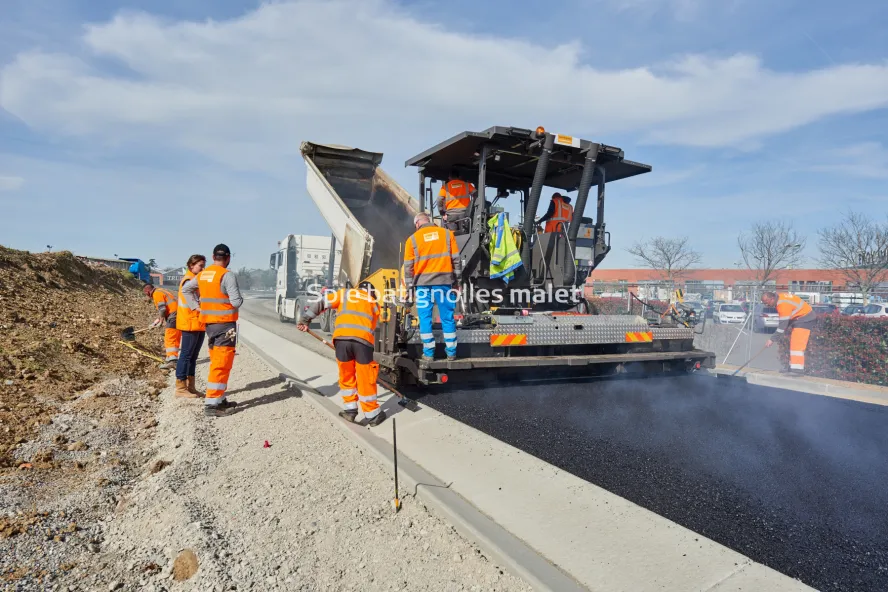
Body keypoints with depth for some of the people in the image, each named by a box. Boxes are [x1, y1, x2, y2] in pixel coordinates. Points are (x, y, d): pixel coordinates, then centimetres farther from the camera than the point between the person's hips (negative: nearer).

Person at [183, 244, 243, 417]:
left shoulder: (202, 275, 8)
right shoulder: (227, 275, -15)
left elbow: (185, 289, 22)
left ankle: (220, 400, 26)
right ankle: (211, 404, -6)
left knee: (217, 362, 17)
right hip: (225, 324, -8)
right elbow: (236, 301, -19)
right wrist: (239, 298, 2)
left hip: (209, 323, 8)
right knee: (222, 365, -5)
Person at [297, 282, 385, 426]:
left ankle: (350, 410, 25)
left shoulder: (344, 293, 27)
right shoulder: (374, 303, 30)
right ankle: (372, 415, 19)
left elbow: (321, 302, 15)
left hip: (341, 338, 0)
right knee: (366, 378, 9)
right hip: (363, 339, 0)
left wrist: (306, 319, 16)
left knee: (346, 376, 17)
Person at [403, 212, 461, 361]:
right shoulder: (447, 234, 7)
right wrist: (457, 281, 13)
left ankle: (428, 353, 6)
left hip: (423, 283, -1)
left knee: (425, 318, 6)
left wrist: (409, 287, 9)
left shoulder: (413, 239, 5)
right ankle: (451, 352, 11)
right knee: (447, 318, 7)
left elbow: (408, 266, 3)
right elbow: (456, 260, 7)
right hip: (444, 281, 1)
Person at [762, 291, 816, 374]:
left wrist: (772, 340, -24)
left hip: (805, 319, -11)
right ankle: (793, 366, 20)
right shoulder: (778, 298, 0)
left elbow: (783, 323, -27)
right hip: (799, 317, 11)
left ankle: (798, 368, -19)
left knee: (797, 343, -17)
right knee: (793, 343, 13)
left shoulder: (783, 304, -29)